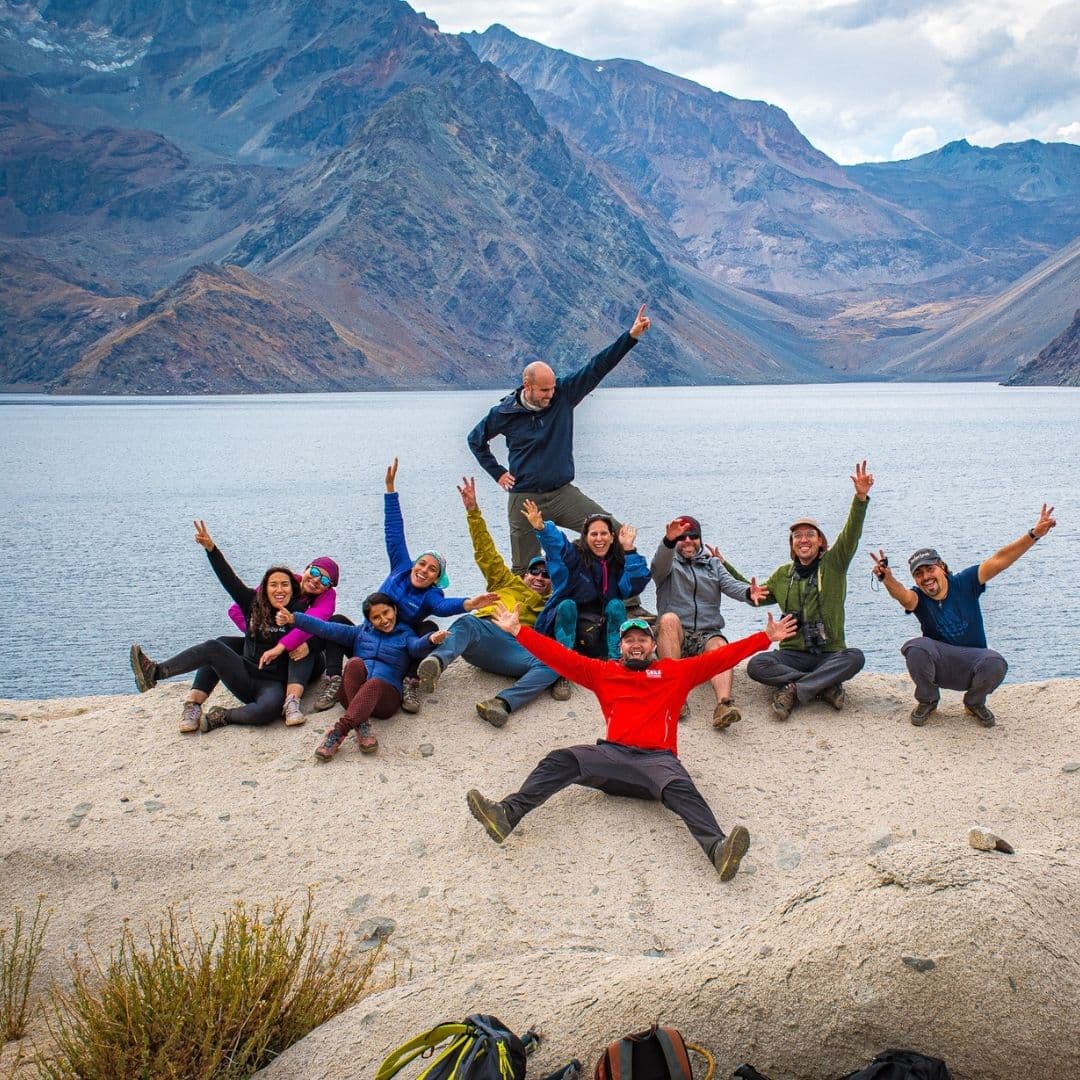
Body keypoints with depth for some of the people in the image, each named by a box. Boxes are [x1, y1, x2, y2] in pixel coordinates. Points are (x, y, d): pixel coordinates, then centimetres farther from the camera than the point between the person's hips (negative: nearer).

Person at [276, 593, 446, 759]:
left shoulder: (405, 636, 16)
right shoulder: (361, 632, 24)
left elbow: (417, 647, -8)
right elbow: (328, 629, 12)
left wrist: (430, 640, -33)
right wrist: (294, 618, -2)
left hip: (385, 695, -2)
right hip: (351, 693, 2)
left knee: (375, 683, -37)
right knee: (355, 663, -29)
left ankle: (338, 732, -52)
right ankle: (362, 725, -42)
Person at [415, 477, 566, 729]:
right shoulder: (508, 583, 36)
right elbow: (487, 554, 27)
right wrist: (473, 512, 16)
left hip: (519, 649, 0)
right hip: (485, 630, 0)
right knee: (466, 623, -37)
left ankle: (503, 703, -53)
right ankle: (437, 661, -67)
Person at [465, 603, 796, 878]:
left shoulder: (676, 671, 23)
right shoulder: (603, 672, 24)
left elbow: (721, 657, 19)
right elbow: (558, 655, 19)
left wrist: (766, 638, 14)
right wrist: (517, 630, 13)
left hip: (658, 759, -2)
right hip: (612, 755, 2)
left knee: (680, 789, -33)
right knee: (560, 761, -23)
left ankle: (717, 848, -56)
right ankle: (507, 814, -40)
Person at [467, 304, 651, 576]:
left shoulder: (563, 395, -3)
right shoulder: (506, 412, -5)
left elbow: (597, 367, -7)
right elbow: (476, 439, 13)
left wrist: (631, 336, -14)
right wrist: (498, 473, 8)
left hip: (563, 493, 1)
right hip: (524, 499, -1)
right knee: (523, 571, 6)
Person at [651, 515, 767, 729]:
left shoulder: (713, 564, 20)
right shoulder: (669, 562, 12)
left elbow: (730, 584, 0)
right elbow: (660, 565, -14)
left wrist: (748, 592, -25)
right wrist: (669, 541, -38)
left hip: (707, 635, 2)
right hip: (674, 637, -2)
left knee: (720, 647, -32)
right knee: (669, 618, -34)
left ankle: (723, 704, -59)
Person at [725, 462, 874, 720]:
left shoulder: (833, 565, 6)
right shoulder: (783, 575, 16)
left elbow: (851, 534, -9)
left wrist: (861, 497, -26)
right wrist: (725, 568, 22)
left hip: (830, 654, -1)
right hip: (793, 653, 1)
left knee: (855, 657, -35)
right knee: (756, 666, -28)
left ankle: (793, 690, -34)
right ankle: (826, 685, -29)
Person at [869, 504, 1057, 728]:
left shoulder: (965, 583, -7)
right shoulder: (918, 598, -10)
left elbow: (999, 560, -16)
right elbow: (903, 596, -35)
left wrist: (1034, 534, -26)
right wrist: (887, 578, -59)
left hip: (972, 663, 1)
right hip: (938, 663, 0)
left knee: (995, 663, -33)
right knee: (916, 648, -33)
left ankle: (975, 702, 2)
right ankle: (927, 701, -3)